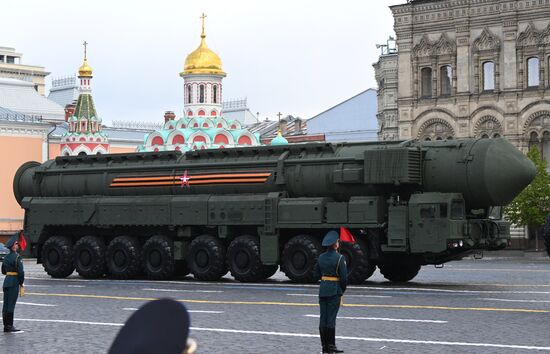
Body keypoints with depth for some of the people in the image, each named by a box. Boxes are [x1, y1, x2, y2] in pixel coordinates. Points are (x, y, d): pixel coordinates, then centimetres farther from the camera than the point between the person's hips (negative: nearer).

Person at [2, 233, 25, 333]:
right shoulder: (17, 257, -12)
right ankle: (10, 326, -6)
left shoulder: (6, 257, 12)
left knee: (6, 305, 9)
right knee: (11, 304, -7)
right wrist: (21, 282, -4)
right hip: (14, 282, -8)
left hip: (6, 280, 8)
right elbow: (21, 271, -16)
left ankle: (6, 326, 13)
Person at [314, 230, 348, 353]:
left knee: (323, 319, 7)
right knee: (331, 319, -3)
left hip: (323, 289, 5)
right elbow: (344, 277, -11)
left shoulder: (321, 257, 6)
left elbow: (317, 274, 12)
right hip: (334, 291, -5)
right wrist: (342, 290, 3)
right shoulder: (339, 258, -11)